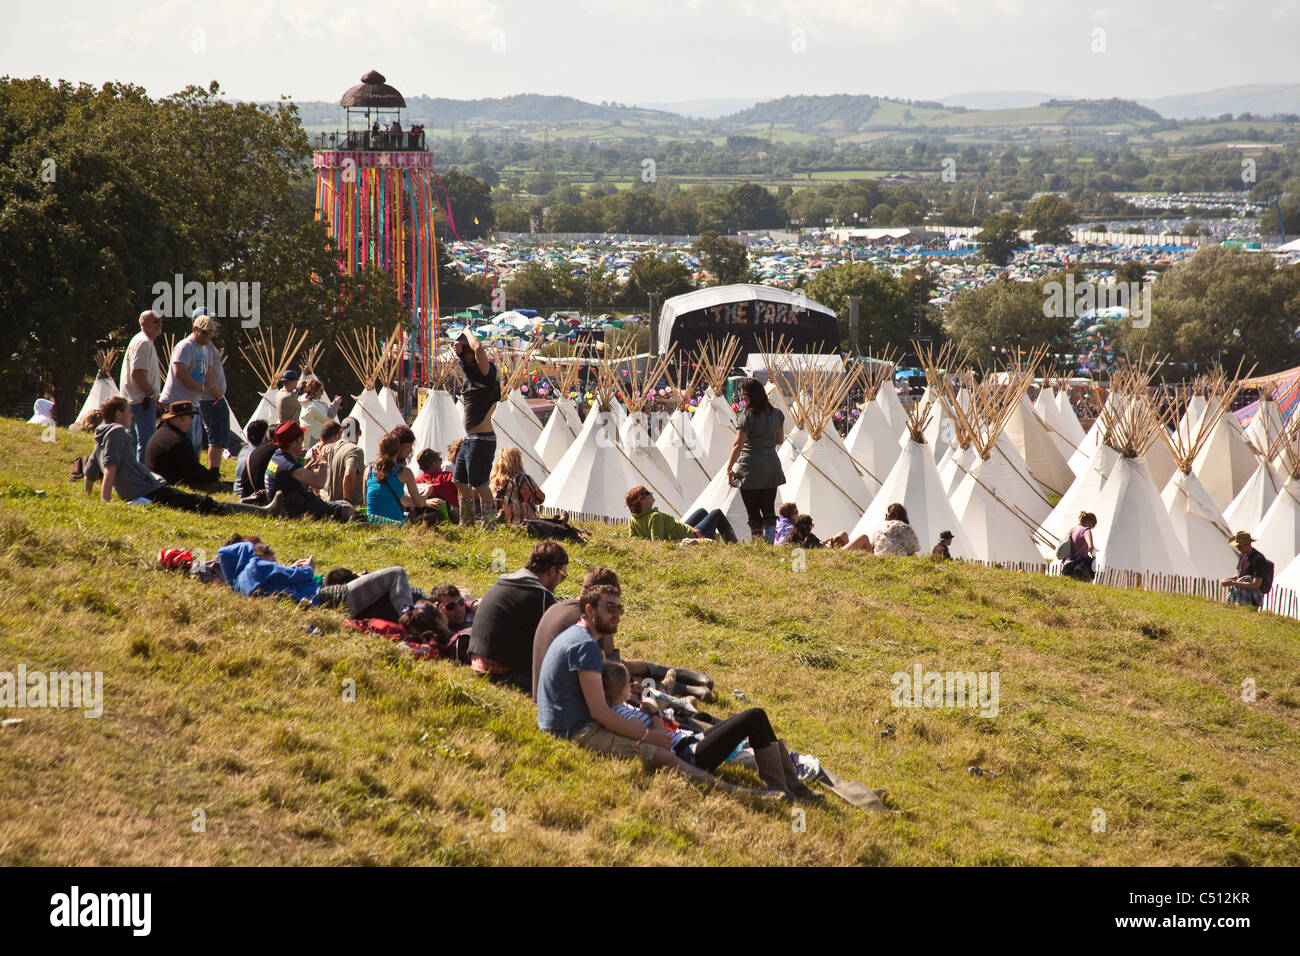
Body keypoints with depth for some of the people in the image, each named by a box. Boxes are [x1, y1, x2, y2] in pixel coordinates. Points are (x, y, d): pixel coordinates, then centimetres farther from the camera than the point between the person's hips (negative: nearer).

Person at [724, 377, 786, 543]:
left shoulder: (747, 416, -14)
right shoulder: (776, 414, 5)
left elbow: (738, 445, -16)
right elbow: (780, 440, 15)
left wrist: (729, 468, -9)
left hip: (751, 469, -5)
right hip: (771, 466, 5)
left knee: (753, 511, 2)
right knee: (769, 509, 8)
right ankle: (769, 541, 1)